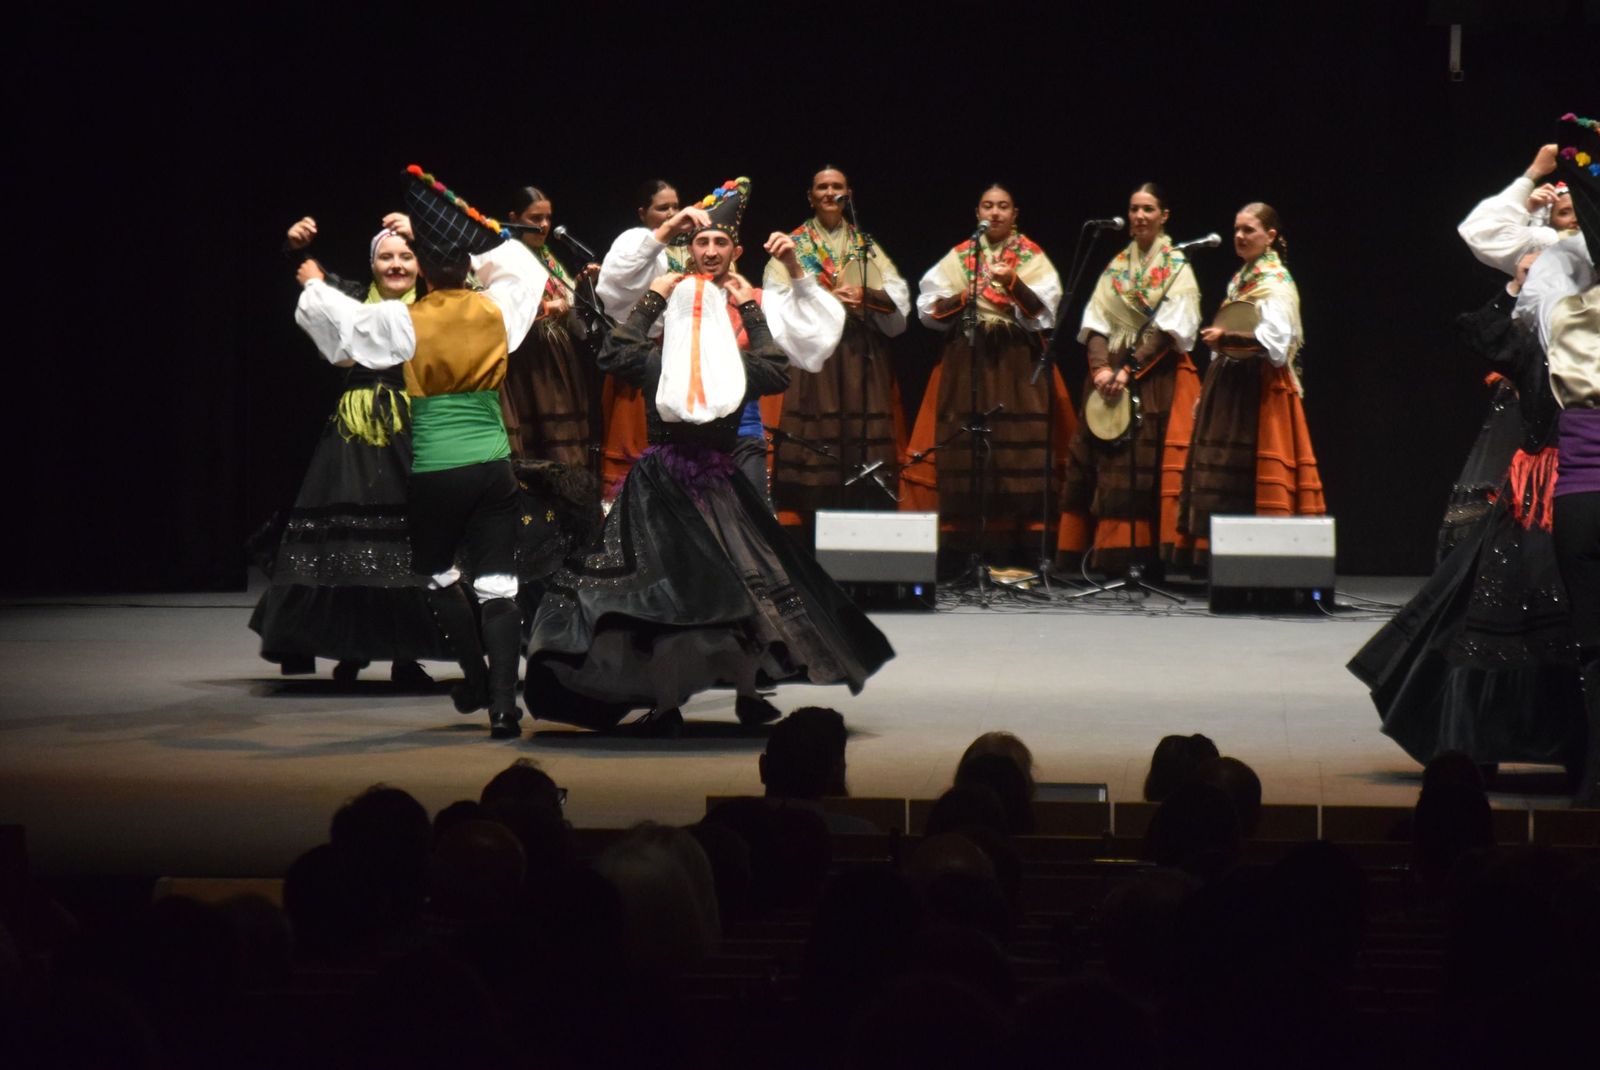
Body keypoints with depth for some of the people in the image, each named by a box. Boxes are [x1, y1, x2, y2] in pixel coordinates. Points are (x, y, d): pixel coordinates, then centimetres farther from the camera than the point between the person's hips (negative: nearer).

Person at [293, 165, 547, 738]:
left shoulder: (405, 321, -9)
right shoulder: (497, 309, -1)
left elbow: (340, 320, 4)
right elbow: (519, 264, 20)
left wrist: (314, 285, 25)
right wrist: (450, 237, 26)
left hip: (435, 469, -2)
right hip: (493, 462, 2)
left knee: (439, 575, 21)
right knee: (497, 585, 0)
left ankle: (477, 680, 26)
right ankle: (503, 705, -9)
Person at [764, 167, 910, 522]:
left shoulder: (866, 245, 17)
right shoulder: (793, 245, 10)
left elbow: (898, 296, 7)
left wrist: (867, 296, -12)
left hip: (862, 355, 2)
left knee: (864, 436, -5)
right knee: (814, 436, -9)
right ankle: (813, 517, -9)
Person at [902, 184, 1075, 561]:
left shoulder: (1032, 257, 9)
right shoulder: (960, 257, 14)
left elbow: (1043, 310, -4)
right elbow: (928, 307, 8)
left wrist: (1013, 283, -19)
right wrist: (963, 297, -8)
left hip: (1018, 362, -1)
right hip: (966, 360, 1)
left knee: (1021, 449, -10)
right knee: (965, 452, -6)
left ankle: (1016, 541, -10)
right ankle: (969, 551, -4)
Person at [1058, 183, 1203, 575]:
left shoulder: (1177, 266, 3)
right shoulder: (1117, 266, 16)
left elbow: (1168, 329, -7)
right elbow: (1095, 322, 8)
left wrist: (1129, 370, -16)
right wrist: (1101, 367, -10)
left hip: (1155, 377, -4)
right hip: (1110, 372, 4)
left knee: (1146, 464, -11)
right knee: (1106, 464, -2)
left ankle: (1141, 555, -12)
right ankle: (1106, 555, -2)